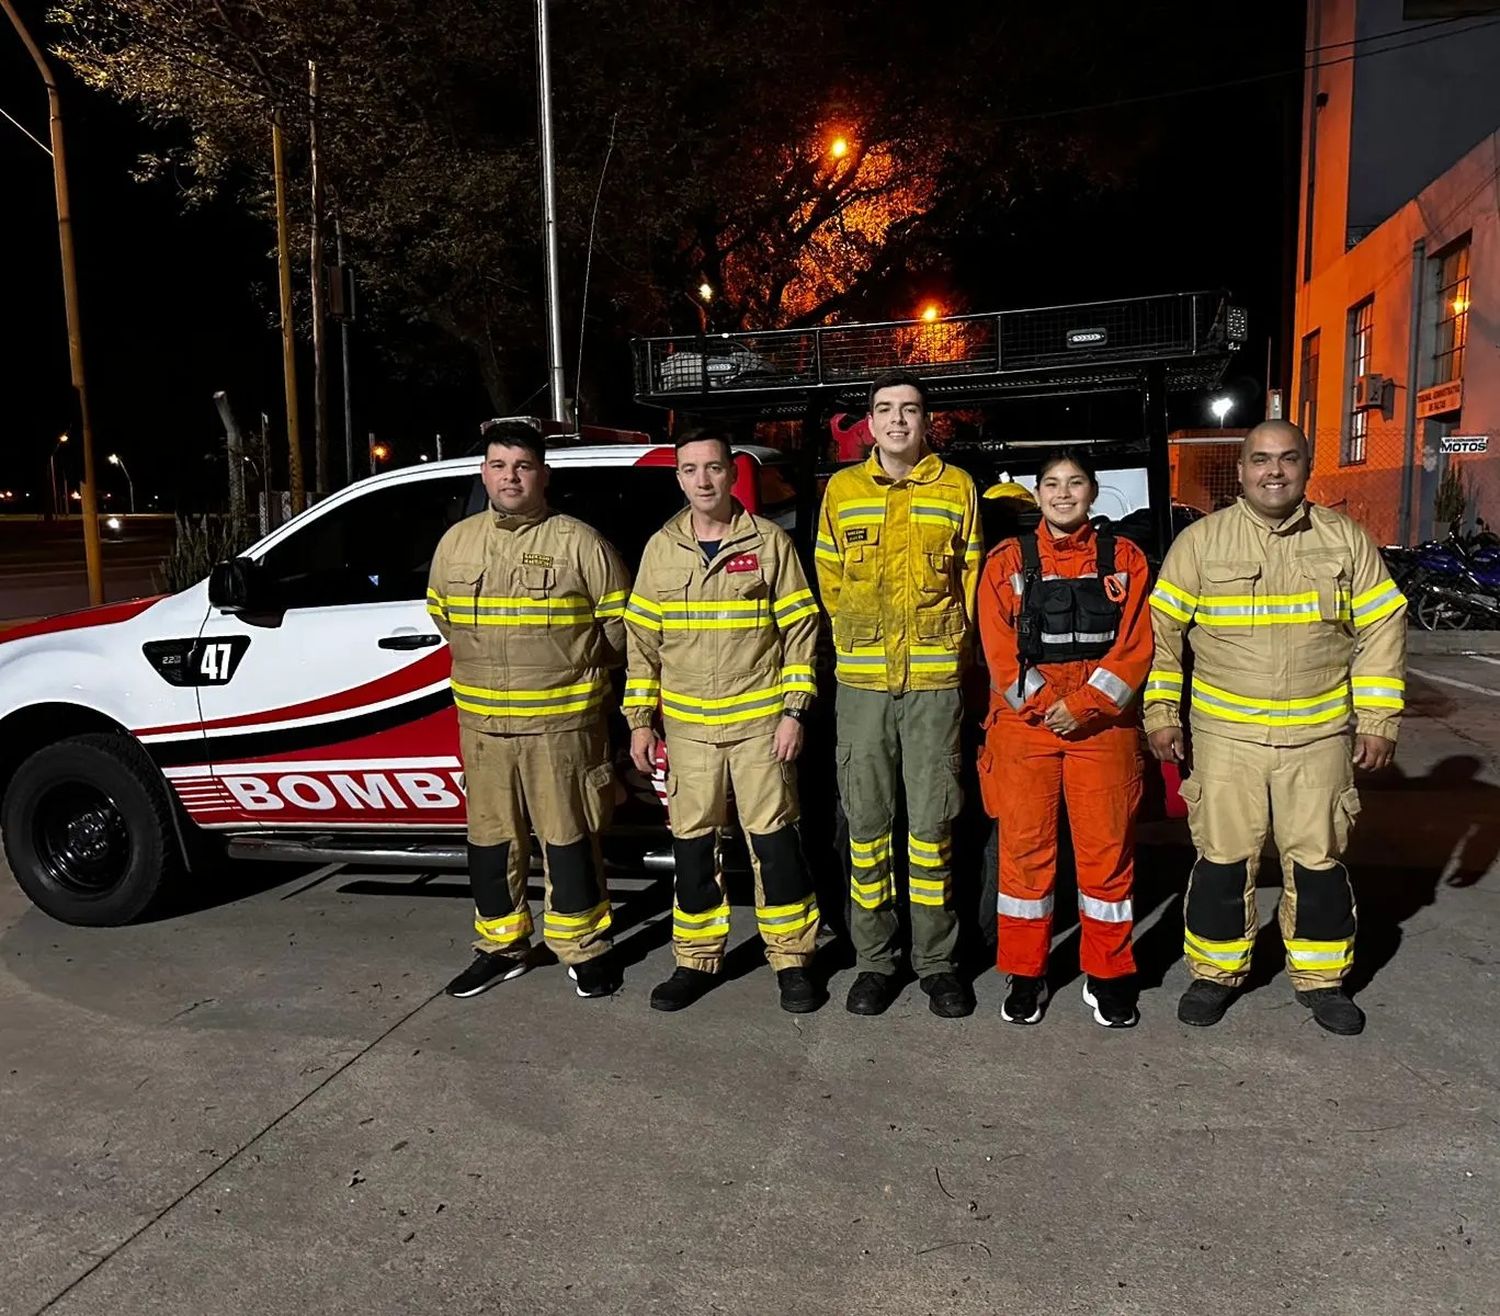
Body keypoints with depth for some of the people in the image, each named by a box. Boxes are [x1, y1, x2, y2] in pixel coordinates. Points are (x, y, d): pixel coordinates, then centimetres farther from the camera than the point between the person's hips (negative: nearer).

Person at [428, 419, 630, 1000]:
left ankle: (584, 949, 18)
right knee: (490, 840, 12)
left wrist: (575, 668, 7)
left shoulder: (579, 542, -4)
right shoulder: (456, 543, 9)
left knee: (569, 838, 3)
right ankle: (501, 947, 28)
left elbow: (618, 623, 1)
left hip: (562, 721, -4)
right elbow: (441, 617, 21)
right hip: (481, 722, 5)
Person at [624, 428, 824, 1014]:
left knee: (773, 838, 2)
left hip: (760, 721, -3)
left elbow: (800, 631, -1)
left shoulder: (770, 542, -1)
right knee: (692, 844, 10)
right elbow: (642, 641, 10)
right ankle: (697, 959, 24)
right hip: (686, 725, 3)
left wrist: (793, 711, -7)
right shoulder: (661, 548, 8)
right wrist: (639, 720, 6)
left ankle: (791, 957, 17)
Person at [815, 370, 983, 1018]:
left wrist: (944, 643, 7)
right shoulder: (842, 490, 8)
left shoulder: (956, 487, 6)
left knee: (932, 823, 3)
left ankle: (936, 962, 17)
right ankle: (874, 960, 19)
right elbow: (829, 578, 14)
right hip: (862, 679, 1)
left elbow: (971, 576, 10)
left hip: (935, 678, -1)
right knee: (867, 822, 6)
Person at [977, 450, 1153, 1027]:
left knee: (1107, 848, 5)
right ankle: (1024, 974, 17)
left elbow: (1136, 645, -1)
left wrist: (1084, 705, -13)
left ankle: (1107, 975, 20)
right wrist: (1042, 705, -13)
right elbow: (999, 647, -2)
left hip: (1104, 723, 0)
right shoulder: (1008, 561, 6)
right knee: (1024, 848, 4)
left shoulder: (1125, 559, 7)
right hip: (1023, 724, 0)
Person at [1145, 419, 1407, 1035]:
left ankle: (1321, 979, 29)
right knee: (1222, 858, 5)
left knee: (1319, 858, 10)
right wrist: (1161, 713, -2)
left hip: (1320, 734, 1)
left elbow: (1381, 629, 7)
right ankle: (1215, 972, 23)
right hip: (1225, 734, -1)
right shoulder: (1200, 541, -2)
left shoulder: (1345, 539, 3)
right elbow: (1163, 631, 1)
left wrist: (1378, 719, 2)